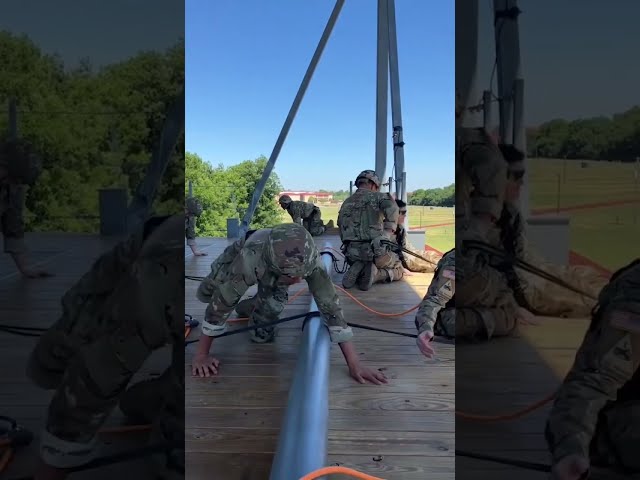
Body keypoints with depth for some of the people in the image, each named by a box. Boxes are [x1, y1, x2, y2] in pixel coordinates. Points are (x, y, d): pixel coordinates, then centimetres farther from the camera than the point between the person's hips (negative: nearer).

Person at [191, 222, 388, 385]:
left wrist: (355, 364, -41)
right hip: (244, 252, 0)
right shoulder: (249, 259, -49)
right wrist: (201, 354, -32)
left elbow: (330, 305, -40)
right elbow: (220, 303, -40)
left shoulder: (310, 260, -43)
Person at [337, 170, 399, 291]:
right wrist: (388, 233, -11)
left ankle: (356, 270, 1)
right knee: (398, 271, 22)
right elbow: (391, 208, -21)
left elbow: (341, 227, 19)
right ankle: (375, 275, -8)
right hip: (375, 250, -4)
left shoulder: (346, 203, 19)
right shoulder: (376, 196, 1)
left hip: (352, 253, 5)